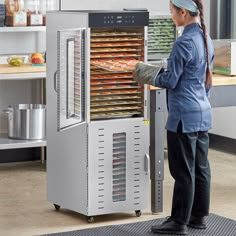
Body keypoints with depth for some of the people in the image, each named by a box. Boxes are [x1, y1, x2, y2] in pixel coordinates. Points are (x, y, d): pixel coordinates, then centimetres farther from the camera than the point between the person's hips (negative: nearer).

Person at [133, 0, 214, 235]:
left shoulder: (183, 43, -18)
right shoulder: (206, 40, 9)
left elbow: (170, 80, -15)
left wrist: (149, 75, 2)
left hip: (184, 117, -9)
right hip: (203, 114, 9)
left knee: (183, 172, -2)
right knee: (201, 168, 13)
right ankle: (199, 216, 22)